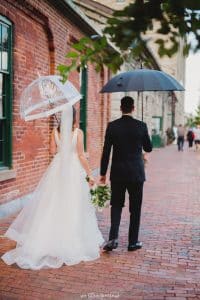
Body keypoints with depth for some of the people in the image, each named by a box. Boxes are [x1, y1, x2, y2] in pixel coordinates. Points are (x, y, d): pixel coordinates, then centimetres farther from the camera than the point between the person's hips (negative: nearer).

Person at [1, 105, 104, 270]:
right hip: (74, 170, -4)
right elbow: (81, 155, -11)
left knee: (52, 205, 11)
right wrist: (90, 174, -4)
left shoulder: (56, 131, 0)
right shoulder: (78, 132, -10)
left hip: (57, 169, 4)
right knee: (73, 208, 4)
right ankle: (72, 244, 13)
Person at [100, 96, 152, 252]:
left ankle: (113, 238, 1)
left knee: (116, 205, 15)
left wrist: (103, 173, 5)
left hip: (117, 173, 1)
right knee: (135, 209, 10)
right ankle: (133, 242, 18)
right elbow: (148, 148, 4)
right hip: (136, 173, -1)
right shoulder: (141, 126, -7)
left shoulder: (112, 126, -4)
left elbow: (106, 151, -3)